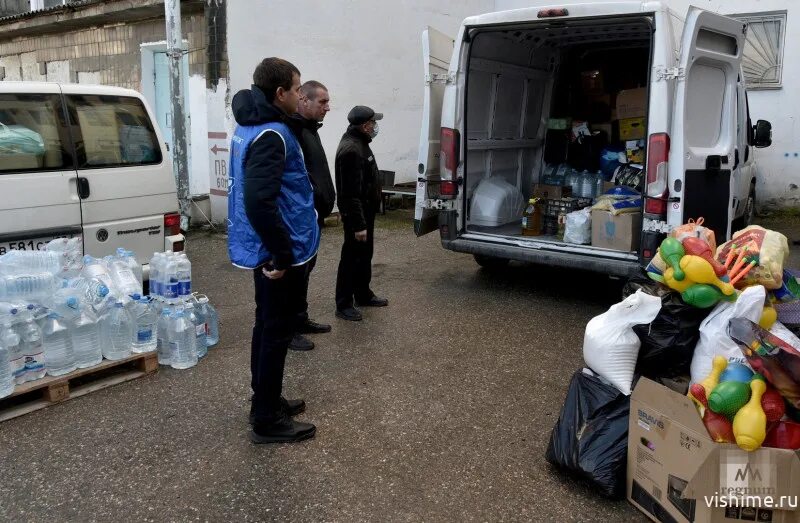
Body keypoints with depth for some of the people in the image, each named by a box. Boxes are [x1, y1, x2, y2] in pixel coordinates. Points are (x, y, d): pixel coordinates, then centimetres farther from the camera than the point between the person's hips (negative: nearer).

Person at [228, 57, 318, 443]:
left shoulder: (250, 126, 11)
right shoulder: (272, 134, -21)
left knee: (266, 327, 19)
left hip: (263, 249, 10)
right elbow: (259, 201, -32)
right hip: (279, 253, -10)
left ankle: (266, 402, 33)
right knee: (276, 332, 1)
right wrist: (283, 253, -24)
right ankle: (267, 420, 13)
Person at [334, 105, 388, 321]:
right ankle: (344, 305, 7)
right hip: (356, 214, -10)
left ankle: (363, 295, 33)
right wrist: (358, 224, -27)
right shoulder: (351, 149, -24)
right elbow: (351, 193, -27)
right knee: (351, 258, -2)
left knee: (365, 255, 19)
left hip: (365, 211, 10)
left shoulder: (359, 143, 11)